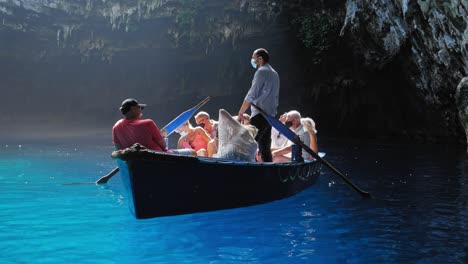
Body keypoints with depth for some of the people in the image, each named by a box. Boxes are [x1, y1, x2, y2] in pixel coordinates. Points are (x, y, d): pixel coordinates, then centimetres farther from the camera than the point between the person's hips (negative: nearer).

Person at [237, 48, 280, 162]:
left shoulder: (261, 71, -8)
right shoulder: (274, 73, 19)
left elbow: (251, 95, -14)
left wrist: (240, 113, -10)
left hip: (260, 114, -9)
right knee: (265, 148, 11)